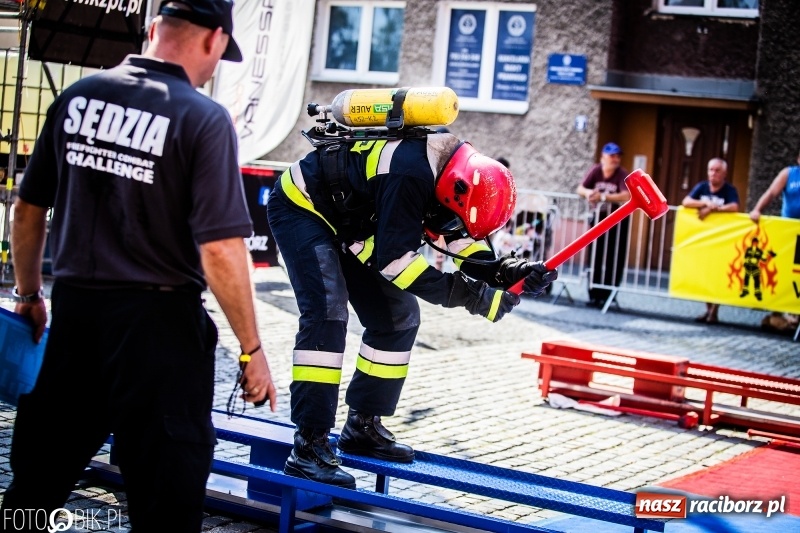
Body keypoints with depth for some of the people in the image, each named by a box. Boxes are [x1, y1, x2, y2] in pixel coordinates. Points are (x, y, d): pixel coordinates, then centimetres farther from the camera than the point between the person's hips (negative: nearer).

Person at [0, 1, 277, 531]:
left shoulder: (77, 97, 3)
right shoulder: (203, 118, -13)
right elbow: (220, 252, -18)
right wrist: (252, 349, -8)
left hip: (73, 309, 5)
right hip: (157, 319, -5)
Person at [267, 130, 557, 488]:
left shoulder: (458, 168, -8)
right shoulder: (411, 174, -36)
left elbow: (467, 247, -1)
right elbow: (394, 257, -33)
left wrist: (508, 272, -19)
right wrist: (467, 294, -34)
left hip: (346, 225, 9)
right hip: (301, 206, -9)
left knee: (397, 315, 6)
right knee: (327, 313, -24)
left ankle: (363, 425, 16)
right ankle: (309, 445, -24)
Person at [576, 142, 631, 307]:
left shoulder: (622, 174, -14)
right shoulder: (595, 170, -6)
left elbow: (626, 196, -29)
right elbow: (580, 189, -12)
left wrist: (603, 196, -37)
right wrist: (589, 193, -35)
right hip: (598, 217, 3)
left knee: (614, 260, -4)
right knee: (595, 257, 5)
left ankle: (606, 295, 2)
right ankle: (594, 295, 12)